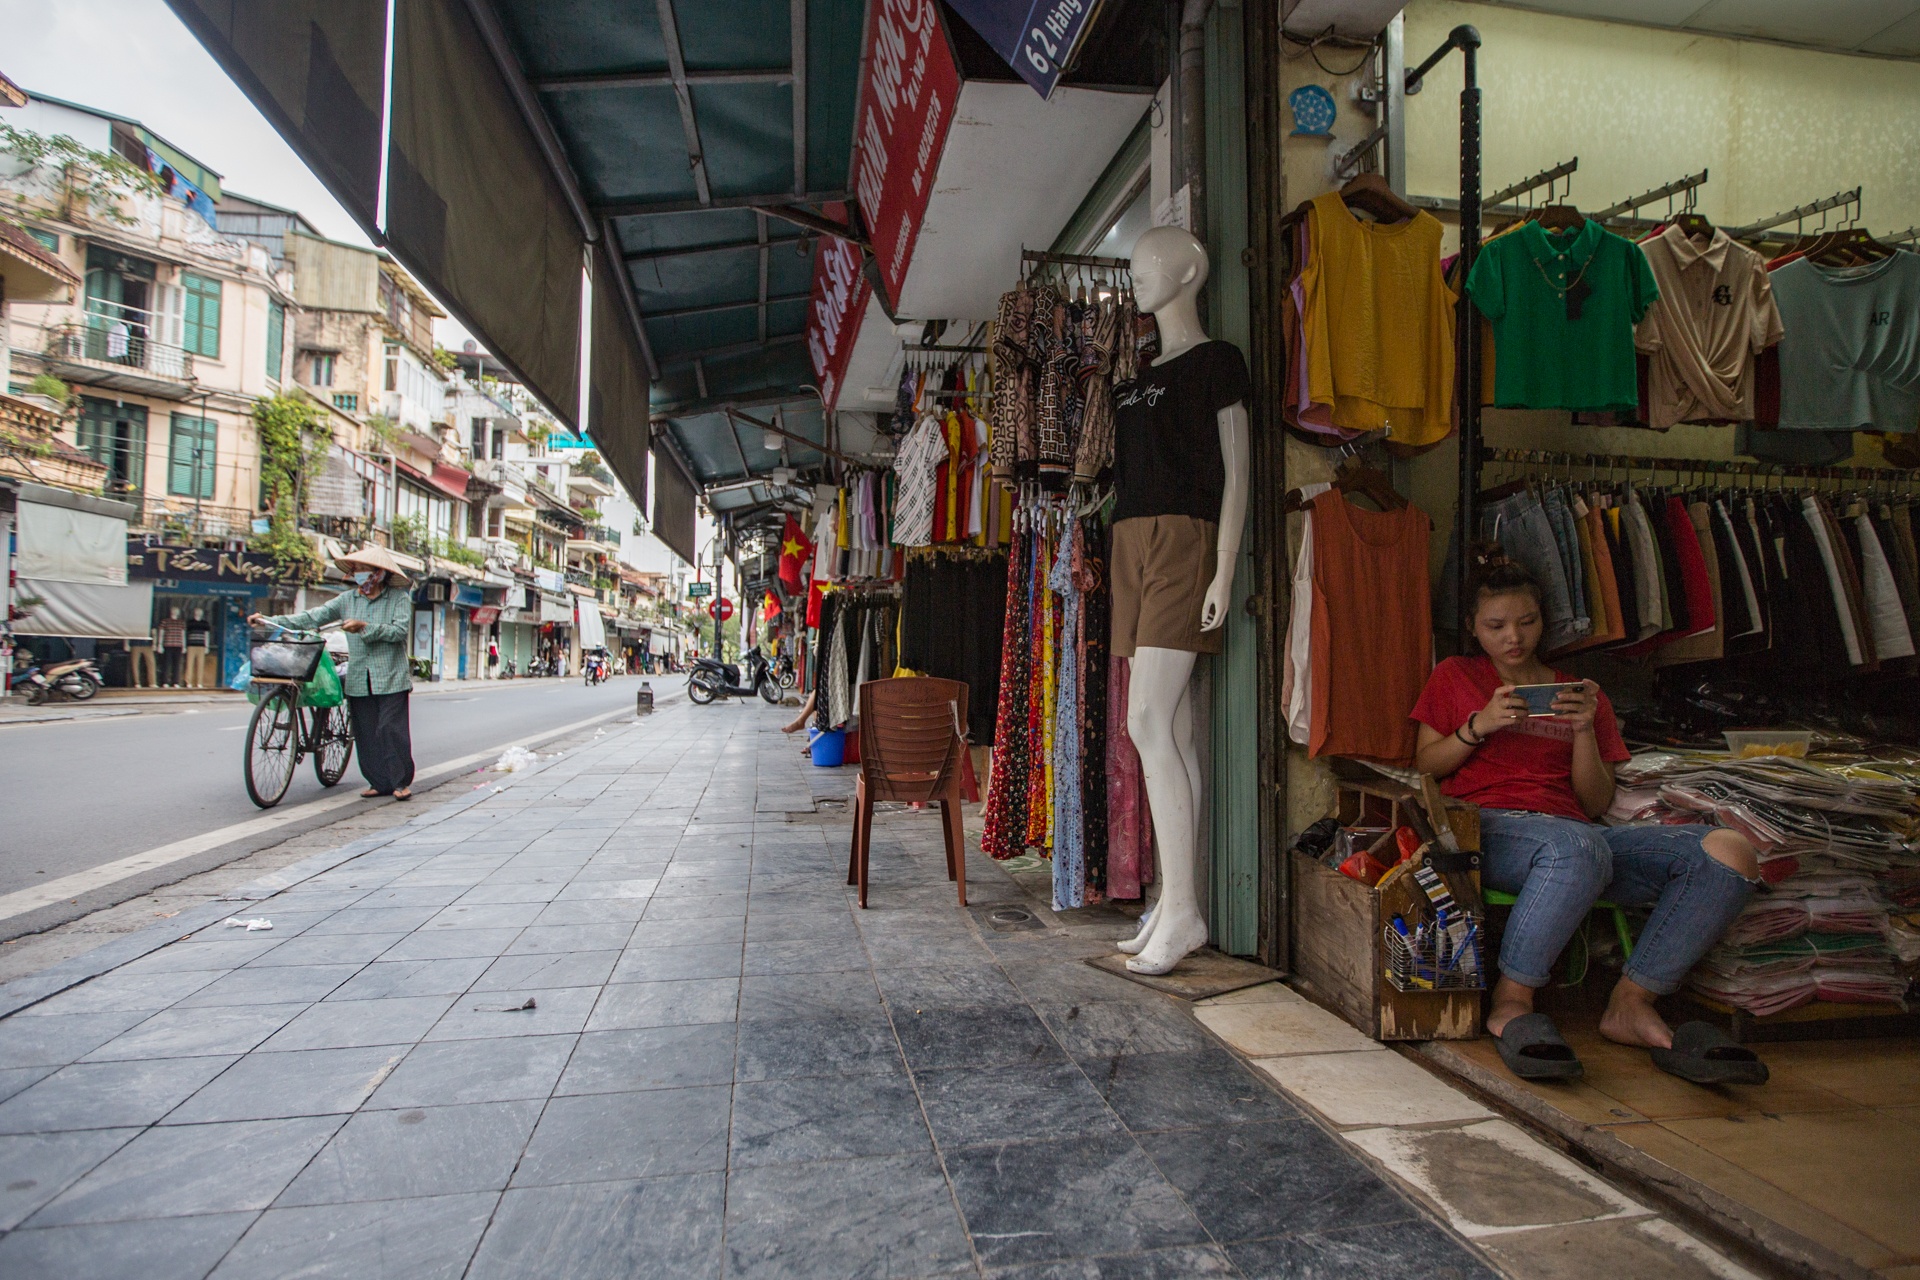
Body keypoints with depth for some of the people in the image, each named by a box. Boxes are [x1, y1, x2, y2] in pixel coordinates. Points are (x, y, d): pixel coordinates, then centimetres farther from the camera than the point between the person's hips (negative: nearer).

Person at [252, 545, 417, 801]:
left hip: (390, 679, -5)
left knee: (391, 729, -7)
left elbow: (400, 630, -13)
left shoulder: (400, 598, -1)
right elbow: (312, 618, 7)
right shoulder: (348, 599, 10)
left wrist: (365, 627, -19)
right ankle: (379, 782, 14)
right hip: (358, 680, 5)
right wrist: (269, 621, 0)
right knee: (365, 732, 6)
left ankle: (402, 782, 2)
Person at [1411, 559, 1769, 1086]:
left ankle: (1631, 1005, -16)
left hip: (1576, 832, 4)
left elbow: (1596, 804, 15)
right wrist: (1479, 726, -6)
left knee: (1729, 852, -21)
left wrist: (1584, 729, 0)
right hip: (1487, 826, -4)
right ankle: (1511, 1004, -24)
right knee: (1579, 848, -40)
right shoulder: (1454, 676, 18)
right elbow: (1424, 767, 10)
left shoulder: (1583, 694, 23)